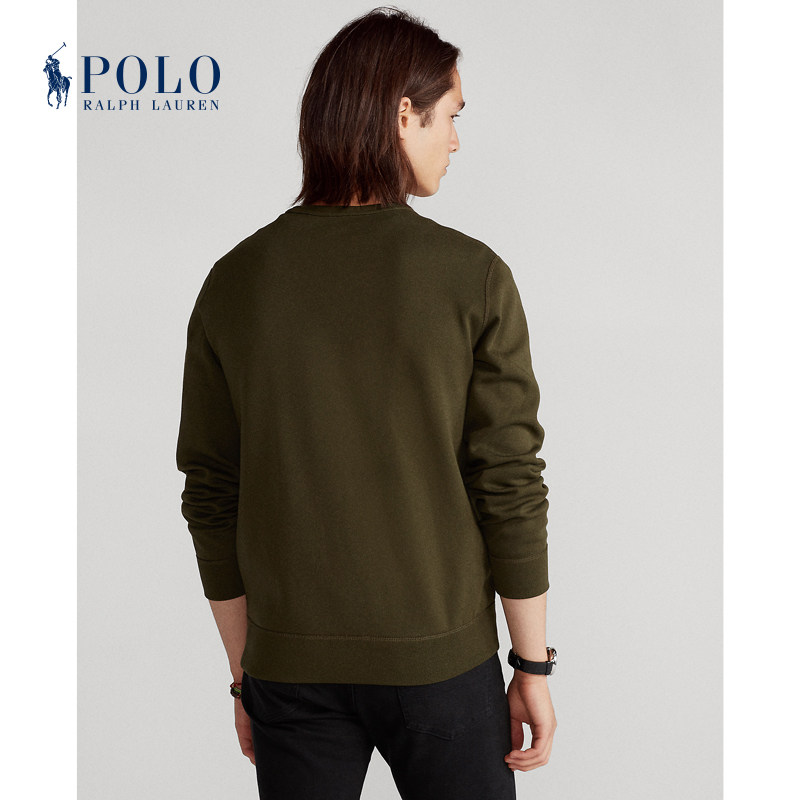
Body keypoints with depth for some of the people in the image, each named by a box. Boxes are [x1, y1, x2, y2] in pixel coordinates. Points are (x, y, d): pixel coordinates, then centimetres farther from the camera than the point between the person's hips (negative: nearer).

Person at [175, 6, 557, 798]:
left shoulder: (234, 281, -4)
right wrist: (533, 669, 0)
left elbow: (212, 501, 0)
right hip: (439, 660, -2)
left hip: (292, 665, 3)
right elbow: (510, 487, -12)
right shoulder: (471, 277, -13)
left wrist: (242, 673, 11)